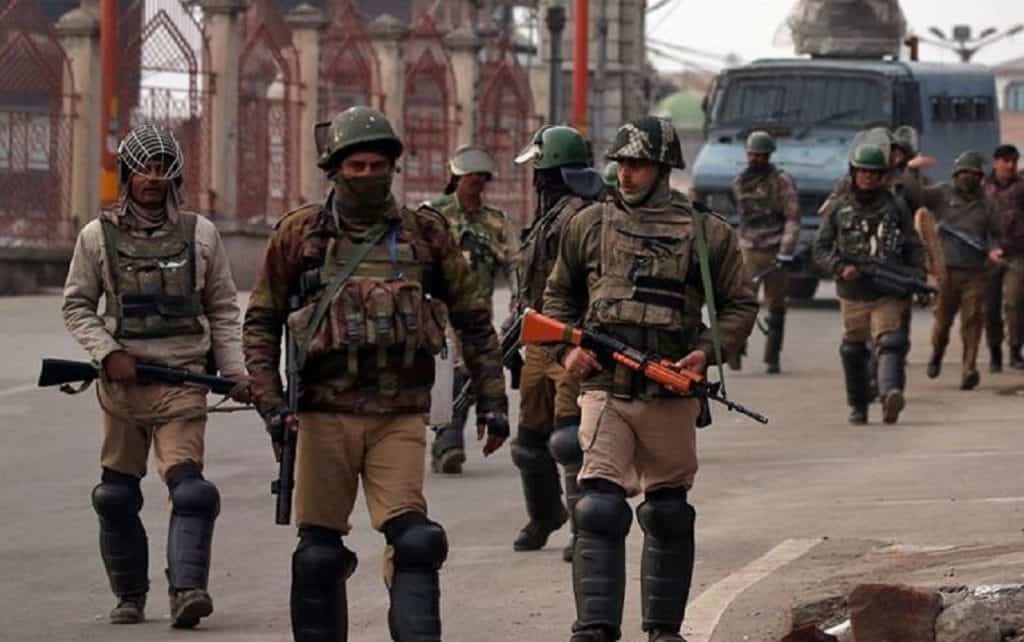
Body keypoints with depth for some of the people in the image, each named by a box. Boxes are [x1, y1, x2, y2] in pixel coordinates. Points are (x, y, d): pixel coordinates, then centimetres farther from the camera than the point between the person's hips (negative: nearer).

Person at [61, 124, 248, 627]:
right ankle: (130, 596, 18)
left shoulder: (200, 234, 7)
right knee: (117, 494, 7)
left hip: (183, 380, -1)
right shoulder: (98, 236, 5)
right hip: (121, 379, 1)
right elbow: (77, 305, 9)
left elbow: (223, 309, 14)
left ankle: (187, 589, -24)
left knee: (188, 486, -17)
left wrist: (234, 371, 6)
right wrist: (108, 353, -6)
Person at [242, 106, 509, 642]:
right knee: (318, 553, 4)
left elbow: (474, 321, 14)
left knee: (414, 541, -14)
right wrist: (270, 402, -1)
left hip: (400, 417, 0)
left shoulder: (425, 233, 8)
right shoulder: (299, 234, 5)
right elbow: (261, 322, 10)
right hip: (325, 414, 0)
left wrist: (491, 399, 10)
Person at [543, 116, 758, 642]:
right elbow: (559, 295, 18)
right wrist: (567, 349, 2)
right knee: (599, 510, -14)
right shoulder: (588, 225, 7)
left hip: (672, 394, 1)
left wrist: (708, 351, -7)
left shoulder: (707, 233, 3)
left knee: (669, 515, 11)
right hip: (604, 387, -1)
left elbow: (740, 304, 9)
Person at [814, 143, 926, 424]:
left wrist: (917, 276, -5)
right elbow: (821, 249, 5)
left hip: (889, 294, -2)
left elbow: (913, 247, 10)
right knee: (853, 351, 10)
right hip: (852, 294, 2)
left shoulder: (895, 206, 7)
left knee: (890, 343, -19)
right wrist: (840, 267, -13)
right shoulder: (838, 208, 7)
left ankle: (891, 393, -38)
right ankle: (858, 406, 23)